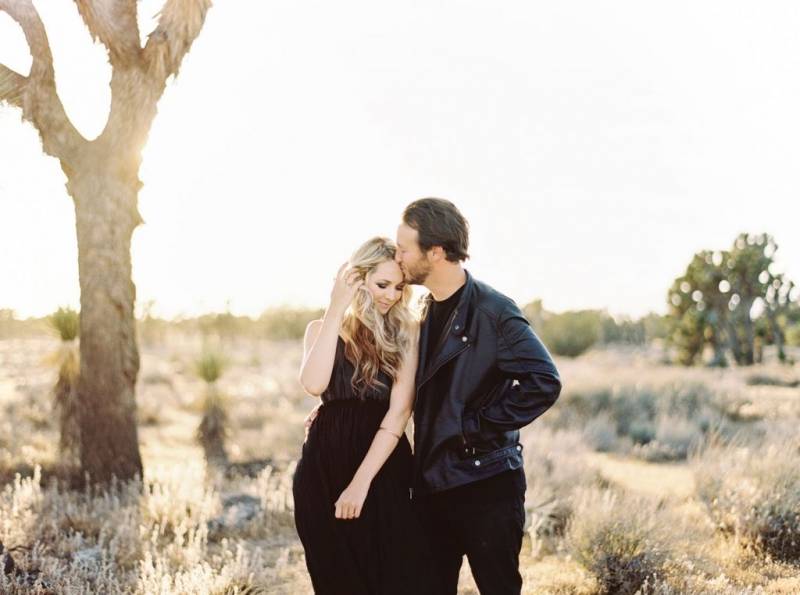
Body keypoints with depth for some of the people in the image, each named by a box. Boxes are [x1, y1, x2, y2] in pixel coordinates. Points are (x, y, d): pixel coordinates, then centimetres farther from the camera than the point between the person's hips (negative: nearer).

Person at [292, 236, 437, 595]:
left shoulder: (406, 332, 0)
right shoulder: (322, 328, 5)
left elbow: (400, 410, -10)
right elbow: (313, 384, -15)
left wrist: (362, 481, -17)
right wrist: (336, 311, -13)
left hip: (383, 468, -1)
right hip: (324, 465, 2)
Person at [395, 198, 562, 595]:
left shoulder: (493, 311, -14)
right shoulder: (424, 312, 10)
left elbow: (543, 383, -22)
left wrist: (477, 425, -17)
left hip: (486, 484, -7)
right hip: (431, 483, 7)